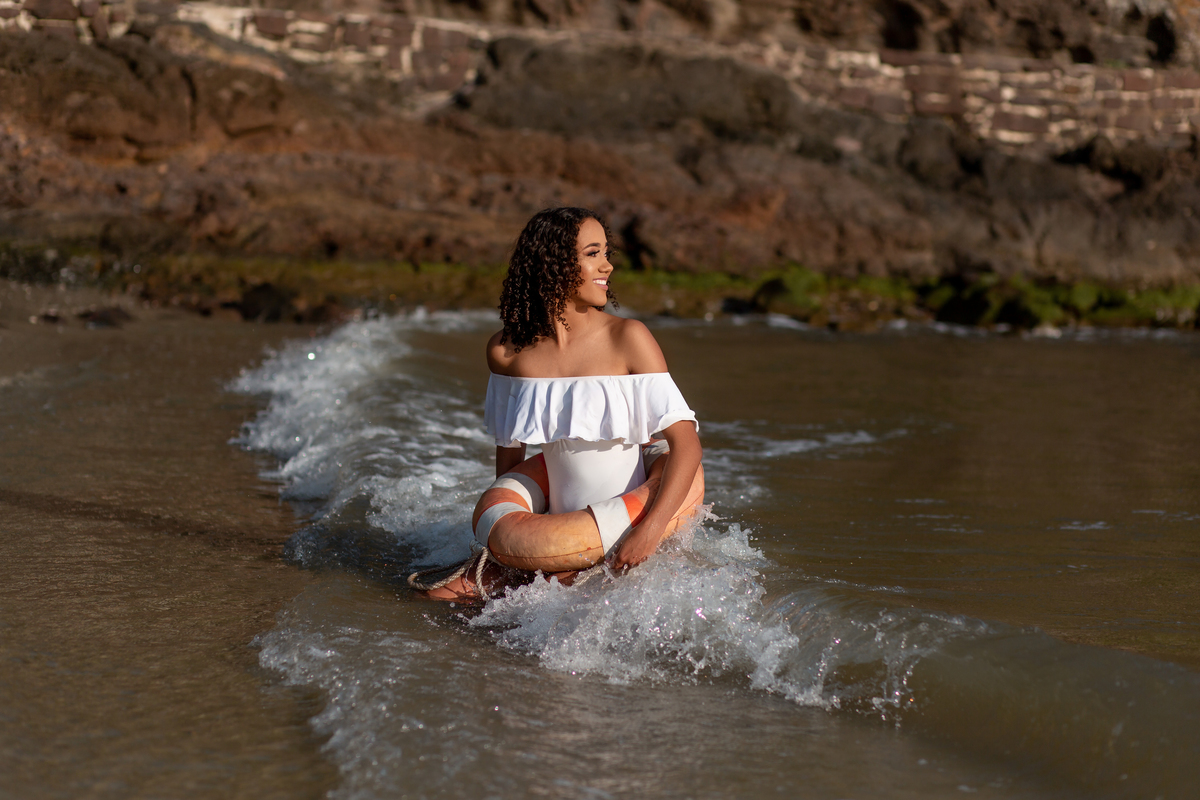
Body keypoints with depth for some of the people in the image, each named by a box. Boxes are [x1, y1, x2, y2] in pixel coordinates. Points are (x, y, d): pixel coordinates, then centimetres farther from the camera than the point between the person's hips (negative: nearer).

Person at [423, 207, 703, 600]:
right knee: (441, 593, 0)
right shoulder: (506, 350, -2)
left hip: (624, 542, -3)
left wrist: (650, 531, -25)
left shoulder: (627, 338, -12)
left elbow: (686, 442, -15)